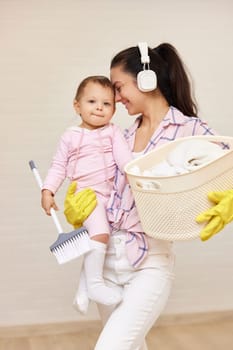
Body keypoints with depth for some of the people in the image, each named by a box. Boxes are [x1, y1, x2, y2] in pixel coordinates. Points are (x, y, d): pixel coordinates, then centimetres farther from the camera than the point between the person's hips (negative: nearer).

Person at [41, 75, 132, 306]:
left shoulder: (113, 132, 7)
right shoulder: (70, 136, 5)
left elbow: (124, 157, -7)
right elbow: (58, 166, 7)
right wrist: (47, 190, -4)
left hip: (112, 191, 5)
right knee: (100, 232, -25)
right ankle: (94, 284, -17)